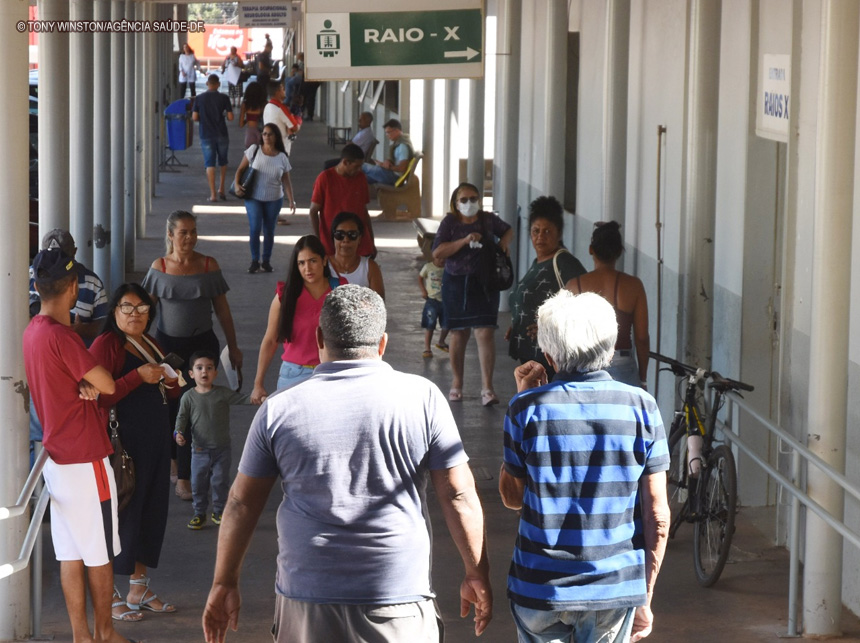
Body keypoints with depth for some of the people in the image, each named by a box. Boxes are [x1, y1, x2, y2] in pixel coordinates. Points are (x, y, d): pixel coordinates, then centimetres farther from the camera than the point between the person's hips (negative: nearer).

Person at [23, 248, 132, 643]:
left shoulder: (34, 331, 9)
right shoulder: (61, 336, -20)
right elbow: (108, 385, -18)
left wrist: (87, 384, -7)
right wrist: (94, 383, 2)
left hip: (57, 457, 9)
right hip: (86, 458, -9)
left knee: (71, 553, 10)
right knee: (100, 554, 3)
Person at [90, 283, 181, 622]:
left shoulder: (150, 345, 15)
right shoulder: (106, 345, -12)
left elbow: (169, 393, 26)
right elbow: (99, 398, -22)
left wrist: (171, 382, 4)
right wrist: (139, 376, -24)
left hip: (156, 438, 9)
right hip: (124, 439, -9)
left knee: (153, 511, 13)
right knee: (123, 512, -6)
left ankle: (139, 587, 26)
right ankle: (110, 595, 4)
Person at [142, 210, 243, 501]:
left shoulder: (208, 265, -1)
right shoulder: (159, 268, -1)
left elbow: (222, 308, 5)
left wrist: (233, 347, 7)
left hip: (202, 343, 0)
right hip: (167, 343, 0)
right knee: (168, 407, 5)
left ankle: (185, 477, 8)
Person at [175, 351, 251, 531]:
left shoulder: (223, 393, -3)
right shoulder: (189, 397, -2)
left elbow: (241, 399, -5)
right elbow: (182, 417, 2)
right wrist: (179, 432, -14)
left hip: (222, 449, 0)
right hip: (200, 450, 0)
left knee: (221, 482, 6)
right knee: (198, 482, 5)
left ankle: (219, 512, 21)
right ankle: (199, 514, 20)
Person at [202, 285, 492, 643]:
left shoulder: (279, 411, 1)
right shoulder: (422, 398, -2)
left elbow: (242, 503, 7)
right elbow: (458, 496, -2)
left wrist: (225, 583, 17)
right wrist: (477, 574, 9)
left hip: (306, 603, 1)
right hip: (399, 602, -1)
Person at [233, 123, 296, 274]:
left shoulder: (282, 158, -2)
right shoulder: (254, 150, -4)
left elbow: (286, 182, 0)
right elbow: (241, 169, 2)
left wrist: (291, 201, -8)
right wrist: (237, 185, -13)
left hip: (274, 199, 1)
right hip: (253, 197, -1)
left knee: (269, 230, 7)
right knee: (255, 228, -11)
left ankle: (266, 261, 21)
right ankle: (254, 260, 3)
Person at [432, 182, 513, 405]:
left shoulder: (488, 219, 2)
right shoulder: (450, 222, -3)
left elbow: (508, 230, 23)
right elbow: (437, 253, -14)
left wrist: (504, 242, 1)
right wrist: (465, 241, -21)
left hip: (484, 284, 0)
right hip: (456, 283, 0)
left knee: (485, 333, -10)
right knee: (459, 335, 10)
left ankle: (487, 387, -11)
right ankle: (457, 383, 26)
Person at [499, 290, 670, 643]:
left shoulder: (527, 407, -8)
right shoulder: (641, 407, -5)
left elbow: (511, 497, 6)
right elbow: (657, 516, -5)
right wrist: (645, 597, 6)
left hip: (539, 589, 0)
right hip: (616, 587, 0)